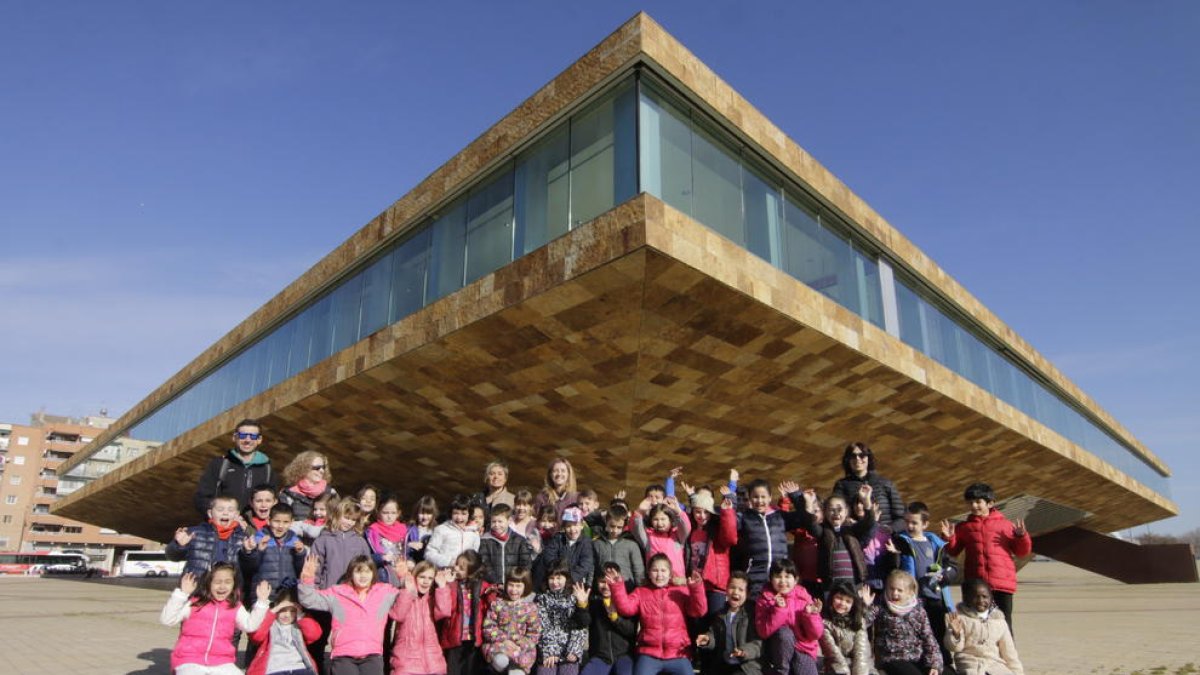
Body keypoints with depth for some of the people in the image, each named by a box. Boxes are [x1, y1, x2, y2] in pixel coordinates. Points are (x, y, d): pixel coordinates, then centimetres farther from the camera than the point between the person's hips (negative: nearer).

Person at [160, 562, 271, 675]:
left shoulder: (235, 607, 8)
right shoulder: (193, 603, 0)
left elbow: (250, 625, -3)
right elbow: (166, 620, -8)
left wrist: (261, 601, -12)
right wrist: (182, 593, -16)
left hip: (222, 663, 2)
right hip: (190, 662, -2)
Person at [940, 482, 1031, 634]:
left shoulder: (1005, 525, 4)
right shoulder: (964, 527, 8)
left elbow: (1022, 552, 8)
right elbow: (953, 551, 9)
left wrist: (1021, 536, -9)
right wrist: (949, 538, -9)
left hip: (1002, 584, -1)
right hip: (974, 585, 1)